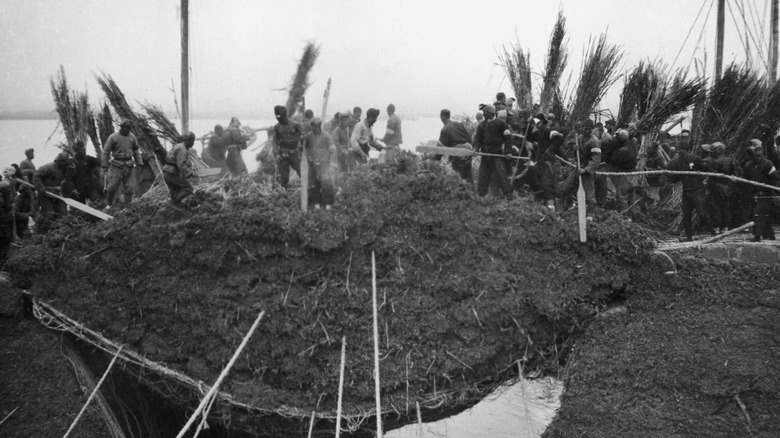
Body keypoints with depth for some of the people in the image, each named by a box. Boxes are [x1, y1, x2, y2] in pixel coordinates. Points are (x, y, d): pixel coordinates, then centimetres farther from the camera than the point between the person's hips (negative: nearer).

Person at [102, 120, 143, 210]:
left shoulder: (132, 137, 5)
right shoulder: (113, 137, -7)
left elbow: (136, 151, 15)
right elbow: (106, 151, -5)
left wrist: (139, 163, 11)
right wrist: (104, 166, -8)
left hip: (129, 165, 3)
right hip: (117, 165, -3)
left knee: (130, 187, -1)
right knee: (113, 186, -2)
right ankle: (110, 204, 19)